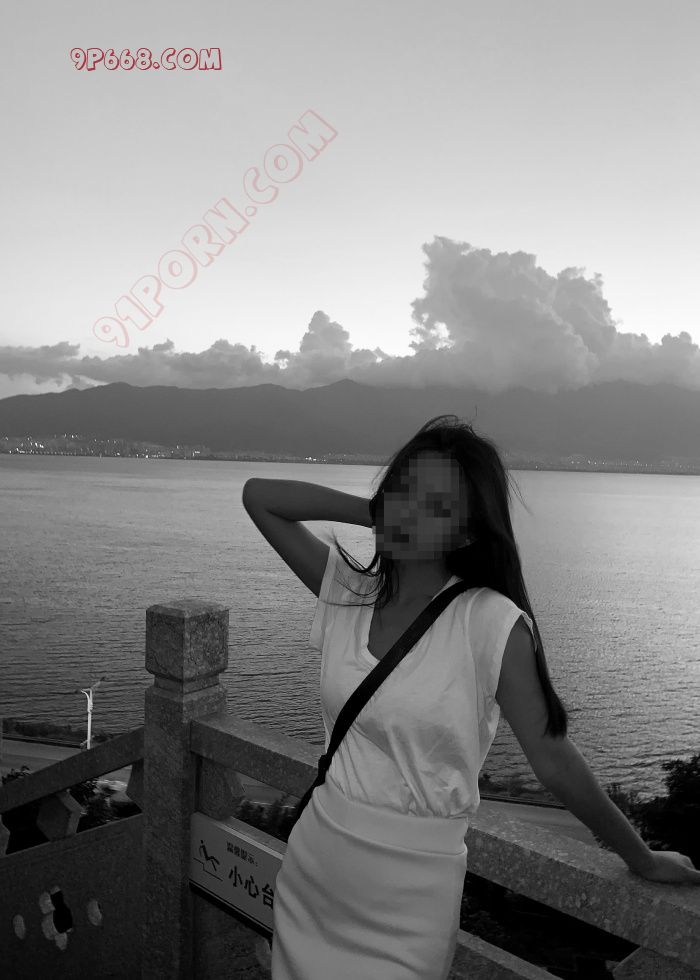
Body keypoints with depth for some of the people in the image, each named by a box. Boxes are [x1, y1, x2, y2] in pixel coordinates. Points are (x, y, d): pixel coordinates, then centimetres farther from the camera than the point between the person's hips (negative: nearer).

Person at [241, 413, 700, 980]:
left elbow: (553, 758, -10)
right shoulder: (347, 593, -4)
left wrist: (643, 860, 0)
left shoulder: (491, 624, -19)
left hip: (408, 903, -4)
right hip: (310, 867, 5)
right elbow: (259, 497, -2)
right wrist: (374, 512, -6)